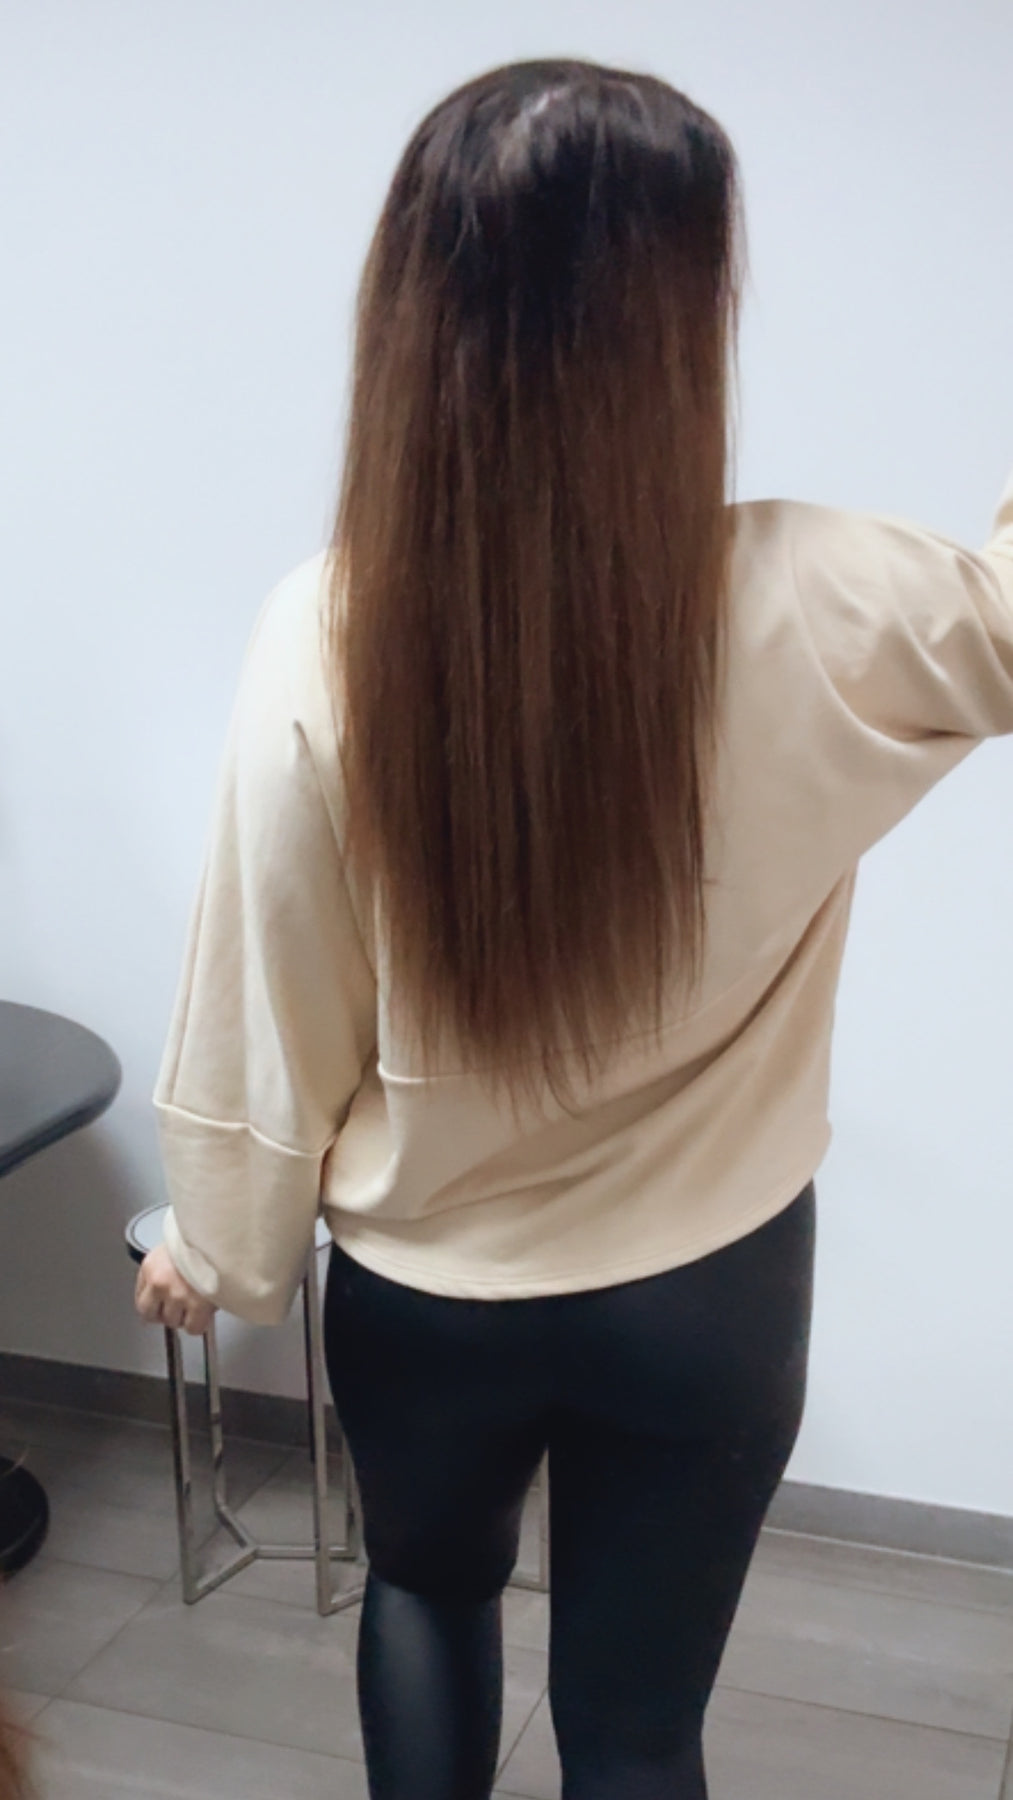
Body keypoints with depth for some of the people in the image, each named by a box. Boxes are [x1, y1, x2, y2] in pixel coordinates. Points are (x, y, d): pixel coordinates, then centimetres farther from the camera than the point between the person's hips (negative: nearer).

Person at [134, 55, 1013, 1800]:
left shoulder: (322, 638, -21)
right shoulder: (819, 610, -23)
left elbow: (261, 1014, -10)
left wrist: (218, 1250, 5)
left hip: (422, 1290, 1)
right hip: (707, 1292, -1)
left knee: (428, 1585, 32)